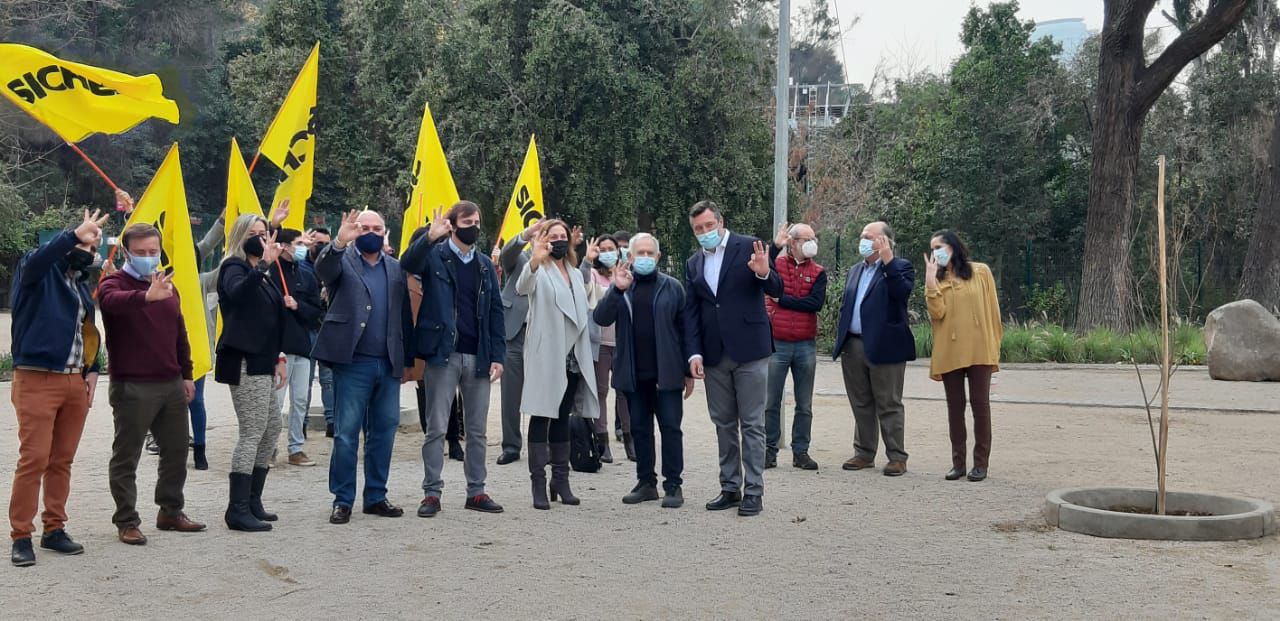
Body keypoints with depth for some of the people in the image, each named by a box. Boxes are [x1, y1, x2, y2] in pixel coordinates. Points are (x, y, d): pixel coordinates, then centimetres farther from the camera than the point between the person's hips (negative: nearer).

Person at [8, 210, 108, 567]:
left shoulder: (82, 283, 18)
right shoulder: (39, 272, -2)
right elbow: (36, 261, -29)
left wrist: (93, 370, 10)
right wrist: (75, 235, -36)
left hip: (76, 382, 7)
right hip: (37, 380, -7)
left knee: (62, 461, 9)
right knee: (33, 459, -9)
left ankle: (54, 529, 18)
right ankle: (21, 536, -2)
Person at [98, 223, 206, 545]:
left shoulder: (167, 287, 16)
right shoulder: (114, 284, -6)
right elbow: (112, 301, -33)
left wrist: (186, 375, 19)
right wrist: (147, 296, -53)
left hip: (171, 385, 7)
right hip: (132, 387, -7)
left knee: (176, 452, 13)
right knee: (127, 457, 1)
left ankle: (171, 512, 26)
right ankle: (127, 522, 8)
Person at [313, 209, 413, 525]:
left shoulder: (396, 269, 14)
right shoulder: (342, 261, 4)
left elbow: (405, 316, 13)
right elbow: (323, 268, -21)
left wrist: (409, 359, 9)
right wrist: (339, 242, -40)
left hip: (388, 365, 4)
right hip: (352, 362, -4)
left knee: (384, 432, 8)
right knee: (346, 434, -1)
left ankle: (376, 496, 18)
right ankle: (342, 500, 6)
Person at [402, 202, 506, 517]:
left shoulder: (485, 265, 13)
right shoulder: (435, 256, 1)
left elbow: (495, 311, 12)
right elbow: (408, 263, -21)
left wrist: (497, 355, 4)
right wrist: (429, 238, -38)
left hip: (478, 357, 4)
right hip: (443, 354, -4)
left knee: (477, 429, 9)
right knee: (436, 428, 0)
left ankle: (476, 492, 17)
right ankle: (432, 493, 7)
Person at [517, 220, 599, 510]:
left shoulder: (576, 275, 18)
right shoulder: (540, 272, -3)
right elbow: (522, 288, -27)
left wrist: (585, 355, 16)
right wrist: (534, 261, -47)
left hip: (572, 359, 6)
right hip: (546, 356, -6)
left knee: (562, 418, 11)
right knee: (541, 418, -5)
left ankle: (561, 480, 17)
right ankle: (539, 483, -4)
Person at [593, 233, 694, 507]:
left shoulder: (672, 287, 3)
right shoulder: (620, 287, 9)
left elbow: (684, 329, 2)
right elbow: (601, 318, -5)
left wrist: (689, 371, -1)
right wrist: (617, 290, -19)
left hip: (666, 372, -3)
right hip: (634, 373, 3)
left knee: (670, 427, -3)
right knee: (639, 428, 9)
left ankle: (673, 485, 2)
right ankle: (646, 482, 18)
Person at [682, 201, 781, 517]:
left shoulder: (748, 247, -2)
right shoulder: (694, 264, 12)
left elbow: (776, 290, -6)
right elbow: (691, 312, 10)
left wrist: (764, 273, -29)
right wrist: (694, 353, 0)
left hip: (749, 349, -5)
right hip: (714, 356, 5)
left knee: (752, 424, -2)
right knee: (724, 424, 11)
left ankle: (754, 491, 2)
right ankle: (730, 488, 18)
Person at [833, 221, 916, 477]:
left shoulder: (900, 267, -1)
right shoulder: (855, 271, 19)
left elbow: (901, 293, -21)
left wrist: (888, 261, -21)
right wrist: (841, 339, 14)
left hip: (884, 348, -6)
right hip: (853, 347, 7)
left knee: (889, 405, -1)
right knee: (861, 405, 12)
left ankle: (897, 457, 4)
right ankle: (864, 453, 21)